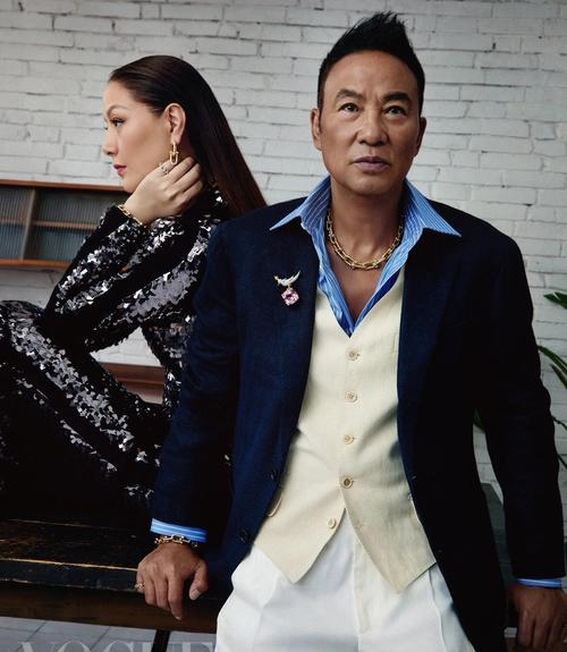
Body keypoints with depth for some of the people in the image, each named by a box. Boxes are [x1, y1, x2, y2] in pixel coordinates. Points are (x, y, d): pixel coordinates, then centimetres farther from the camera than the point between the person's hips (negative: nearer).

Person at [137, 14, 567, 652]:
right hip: (270, 571, 2)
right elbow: (204, 399, 5)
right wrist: (178, 536, 6)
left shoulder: (483, 259, -5)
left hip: (421, 580, -1)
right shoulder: (244, 247, -2)